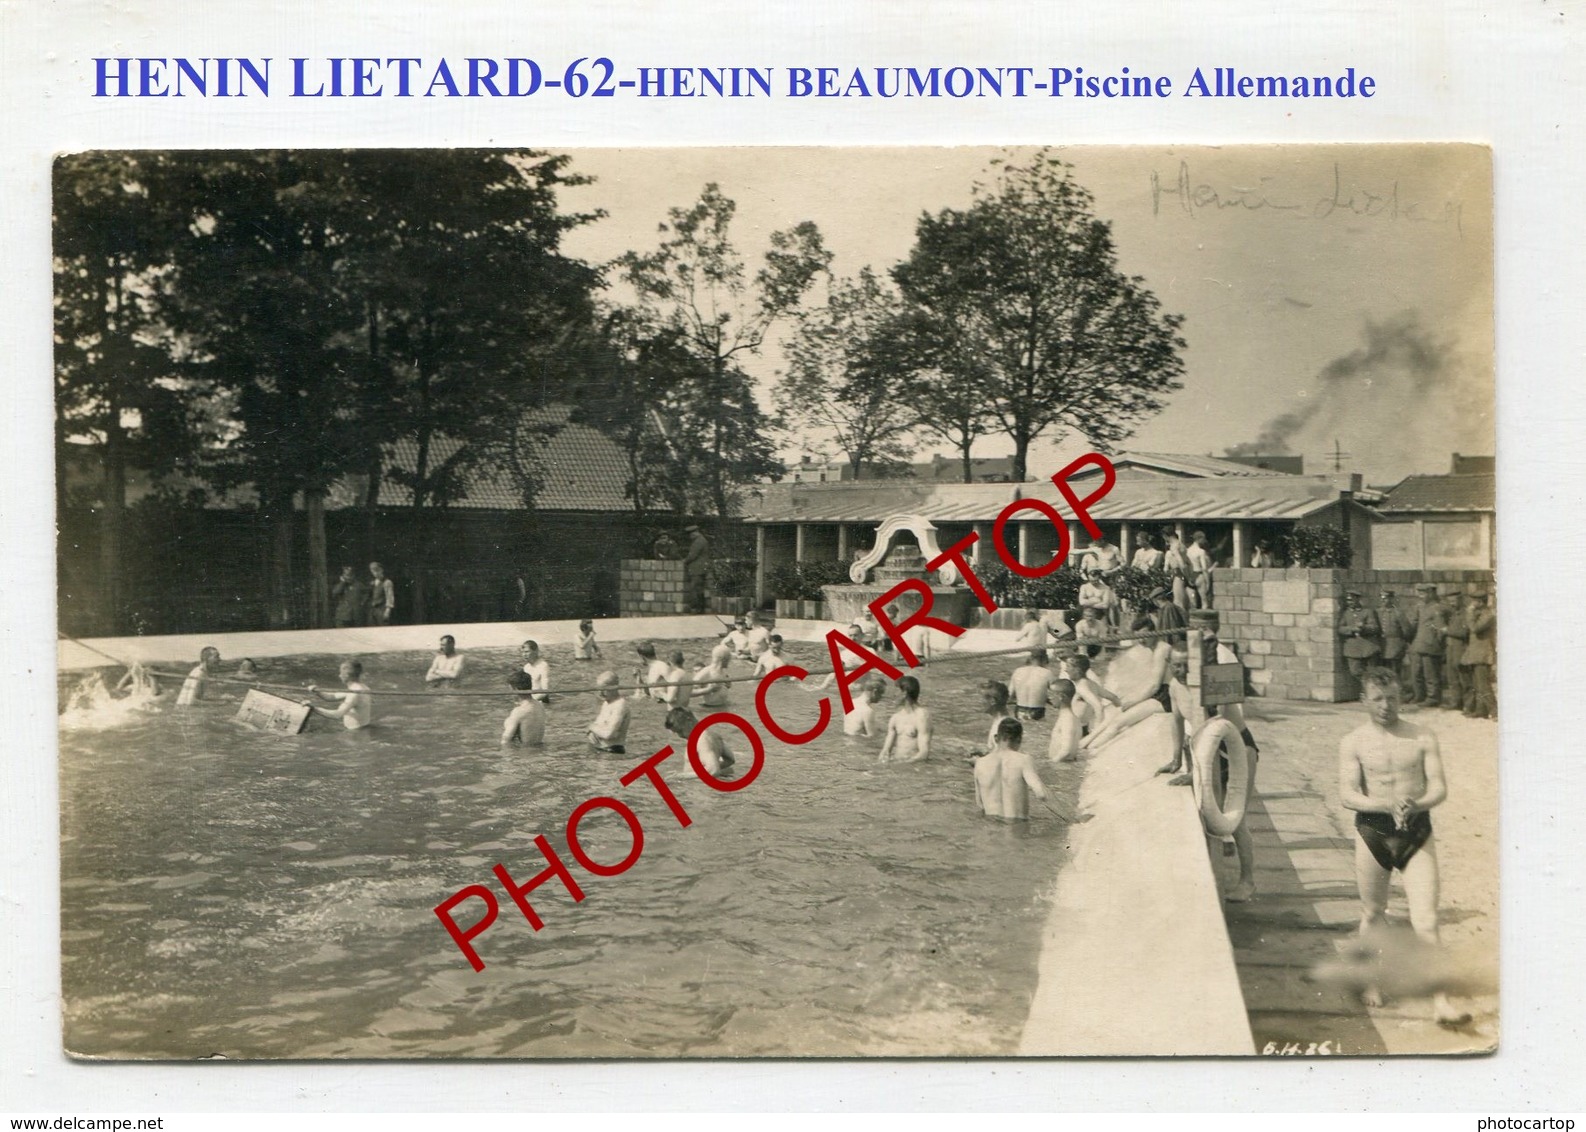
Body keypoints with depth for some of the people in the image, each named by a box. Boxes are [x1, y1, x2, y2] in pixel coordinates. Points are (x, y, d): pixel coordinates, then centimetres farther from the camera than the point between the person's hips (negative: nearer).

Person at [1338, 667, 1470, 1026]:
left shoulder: (1423, 738, 0)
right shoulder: (1354, 743, -3)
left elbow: (1439, 787, -4)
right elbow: (1347, 795, -11)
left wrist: (1416, 805, -25)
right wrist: (1387, 805, -27)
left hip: (1417, 833, 0)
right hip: (1373, 834, 0)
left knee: (1426, 920, -6)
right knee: (1372, 913, 15)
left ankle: (1440, 1003, -4)